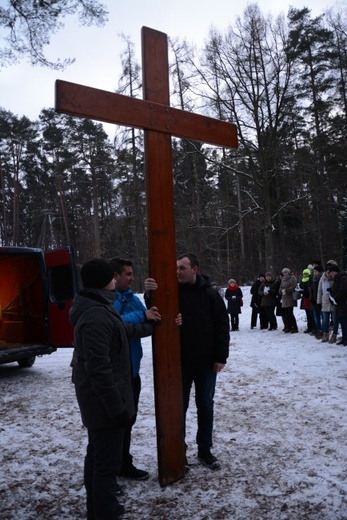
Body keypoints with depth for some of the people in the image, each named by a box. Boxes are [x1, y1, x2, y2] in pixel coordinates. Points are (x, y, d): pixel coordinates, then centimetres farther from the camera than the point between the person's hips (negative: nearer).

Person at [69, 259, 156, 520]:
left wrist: (150, 327, 35)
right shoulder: (97, 316, -27)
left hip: (97, 400, 11)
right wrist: (117, 406, -22)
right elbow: (99, 368, -28)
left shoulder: (96, 308, 7)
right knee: (108, 461, 1)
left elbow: (121, 330, 24)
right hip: (105, 400, -11)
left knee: (97, 454, 23)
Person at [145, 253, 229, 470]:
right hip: (180, 361, 1)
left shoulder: (211, 294, -5)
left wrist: (221, 357, -7)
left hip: (206, 361, 0)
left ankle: (205, 450, 29)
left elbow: (222, 326, -4)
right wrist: (150, 293, -28)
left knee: (205, 406, 13)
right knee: (179, 406, 11)